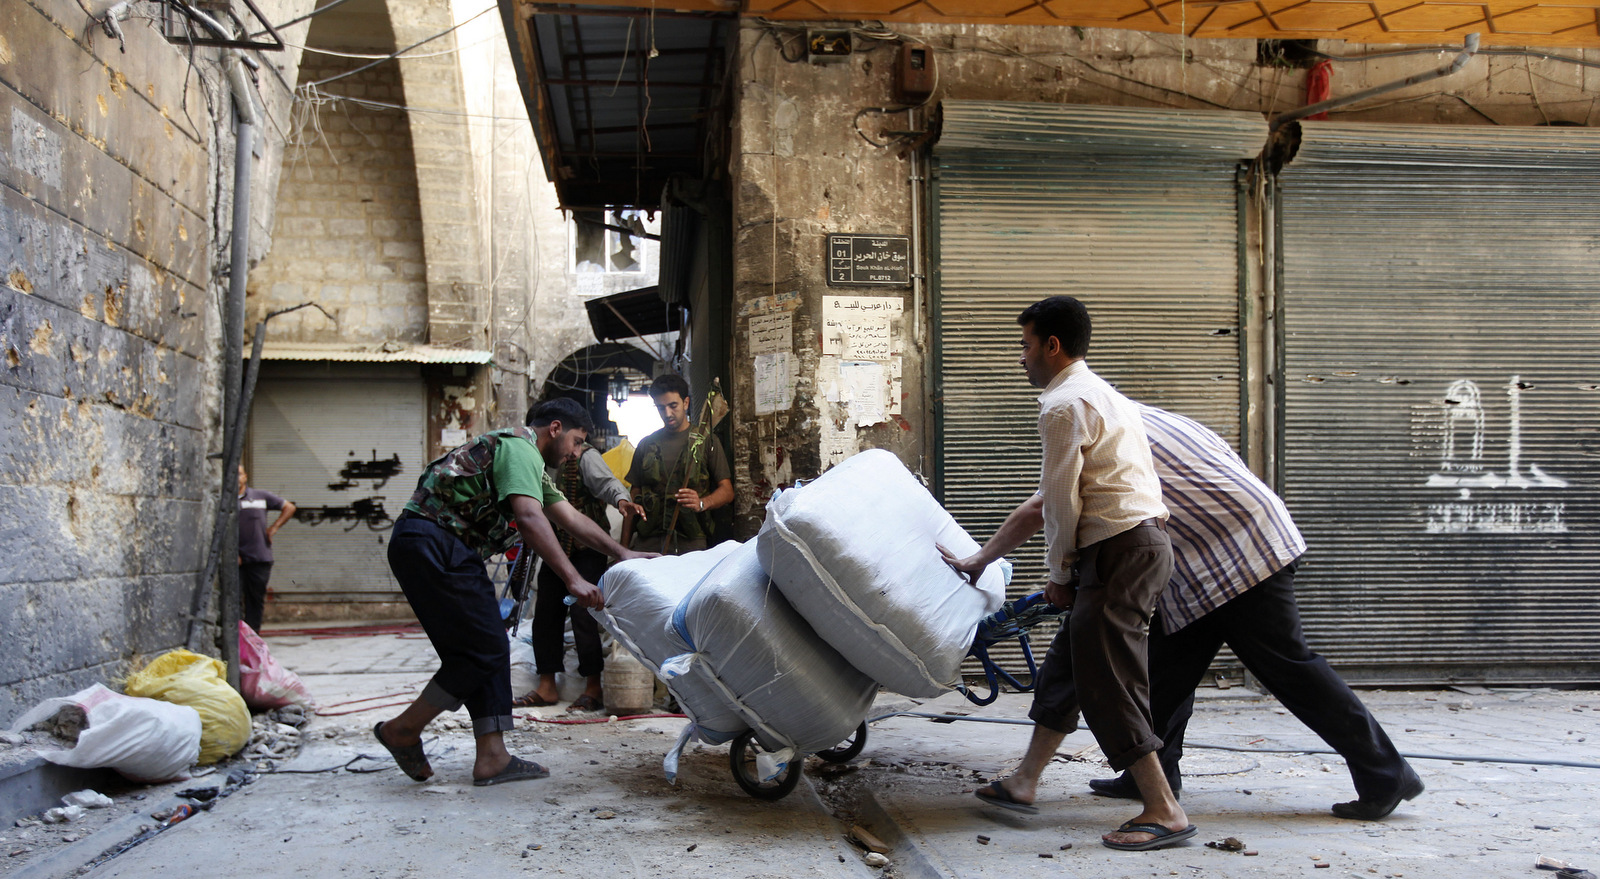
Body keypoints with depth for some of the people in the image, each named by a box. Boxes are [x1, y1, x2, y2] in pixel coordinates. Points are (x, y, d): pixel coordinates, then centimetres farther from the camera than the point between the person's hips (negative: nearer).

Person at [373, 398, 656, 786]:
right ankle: (403, 730, 2)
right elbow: (529, 518, -24)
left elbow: (571, 517, 29)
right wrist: (573, 580, -27)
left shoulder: (531, 462, 24)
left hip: (446, 549, 11)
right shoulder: (519, 447, -10)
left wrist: (622, 553, 27)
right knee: (484, 649, -9)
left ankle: (492, 757, 7)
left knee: (487, 648, 8)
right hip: (430, 542, -11)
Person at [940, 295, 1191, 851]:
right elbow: (1046, 501, 26)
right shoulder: (1098, 394, 24)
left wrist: (1060, 573, 2)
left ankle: (1165, 813, -3)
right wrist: (980, 560, 28)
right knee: (1067, 663, 16)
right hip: (1141, 541, 11)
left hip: (1121, 549, -11)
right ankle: (1023, 783, 26)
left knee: (1105, 680, -6)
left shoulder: (1064, 404, -10)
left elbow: (1062, 504, -12)